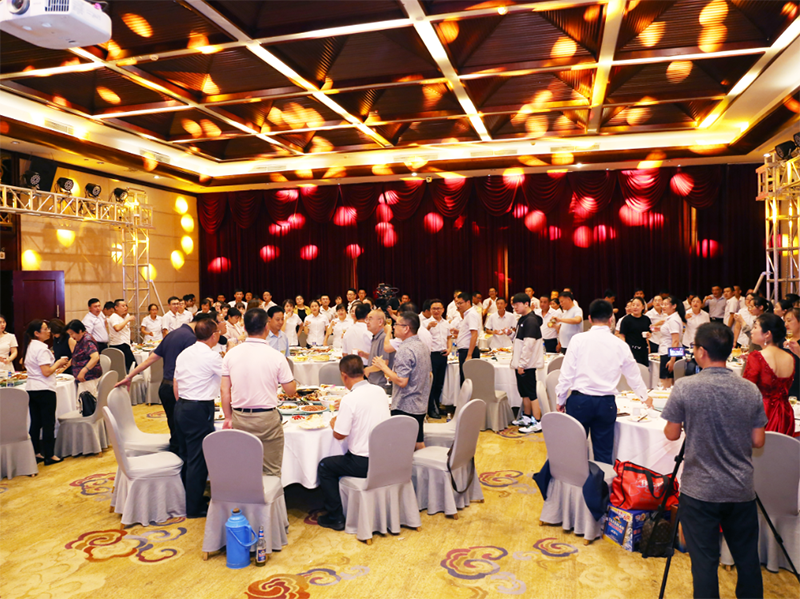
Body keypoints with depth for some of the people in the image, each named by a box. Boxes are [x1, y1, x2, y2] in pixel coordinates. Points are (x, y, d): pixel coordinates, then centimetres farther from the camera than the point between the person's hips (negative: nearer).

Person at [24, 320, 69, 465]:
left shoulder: (30, 346, 12)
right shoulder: (42, 348, -17)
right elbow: (46, 372, -21)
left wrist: (55, 366, 16)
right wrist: (58, 363, -5)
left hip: (31, 388, 9)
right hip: (44, 390, -9)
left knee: (35, 423, 13)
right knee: (48, 423, 0)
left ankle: (35, 453, 20)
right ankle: (49, 456, 5)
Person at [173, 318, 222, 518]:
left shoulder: (184, 354, 10)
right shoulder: (212, 356, -14)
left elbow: (175, 385, 14)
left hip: (181, 407, 8)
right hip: (200, 409, -8)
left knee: (185, 455, 18)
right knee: (198, 458, 1)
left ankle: (184, 499, 31)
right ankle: (194, 507, 10)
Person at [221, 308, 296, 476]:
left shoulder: (231, 354, -1)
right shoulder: (276, 356, -10)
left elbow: (225, 391, 2)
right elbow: (291, 391, -2)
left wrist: (228, 418, 14)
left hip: (239, 418, 3)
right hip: (267, 419, -3)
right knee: (271, 472, 7)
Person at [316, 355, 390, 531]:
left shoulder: (350, 399, -20)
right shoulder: (380, 391, 1)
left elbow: (339, 435, -14)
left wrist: (333, 423, 7)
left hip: (364, 464, -7)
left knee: (325, 467, 13)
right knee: (345, 458, 31)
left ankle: (335, 518, 17)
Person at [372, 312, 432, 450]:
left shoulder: (405, 350, -20)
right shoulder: (423, 347, 9)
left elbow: (401, 381, -24)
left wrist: (383, 367, -13)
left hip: (404, 408, -9)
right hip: (421, 406, 9)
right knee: (419, 442, 16)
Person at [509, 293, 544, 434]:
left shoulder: (531, 320, -16)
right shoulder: (522, 319, 15)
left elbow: (528, 344, -21)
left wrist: (521, 364, -20)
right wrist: (516, 361, 17)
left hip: (527, 364, -10)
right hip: (521, 363, 10)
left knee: (531, 393, -6)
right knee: (524, 392, 17)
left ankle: (537, 423, -1)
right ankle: (526, 418, 29)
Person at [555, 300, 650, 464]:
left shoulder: (579, 339, -5)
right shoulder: (620, 344, 3)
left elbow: (567, 373, -5)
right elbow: (633, 375, 17)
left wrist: (561, 399, 8)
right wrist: (645, 397, 35)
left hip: (579, 401, -2)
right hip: (606, 403, 2)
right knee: (604, 453, 10)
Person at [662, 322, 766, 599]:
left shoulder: (685, 388, -15)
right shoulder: (750, 390, -5)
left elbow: (671, 434, -7)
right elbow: (757, 441, 1)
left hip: (699, 491, -3)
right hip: (742, 492, 4)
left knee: (705, 561, 7)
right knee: (748, 560, 18)